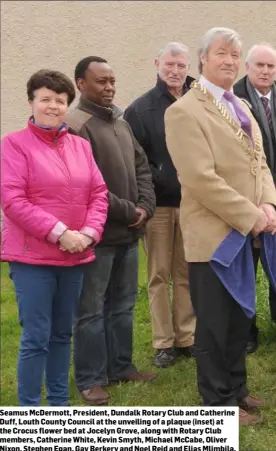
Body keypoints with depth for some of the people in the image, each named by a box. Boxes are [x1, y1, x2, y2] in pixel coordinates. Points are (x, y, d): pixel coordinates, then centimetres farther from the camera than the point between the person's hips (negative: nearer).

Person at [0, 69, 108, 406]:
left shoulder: (80, 145, 10)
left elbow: (98, 193, 9)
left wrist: (89, 232, -9)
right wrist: (59, 233, -19)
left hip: (74, 256, 5)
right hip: (32, 256, -5)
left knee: (62, 334, 15)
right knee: (36, 337, -3)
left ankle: (59, 403, 28)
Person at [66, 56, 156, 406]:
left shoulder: (121, 123, 12)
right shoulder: (76, 127, -14)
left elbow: (142, 167, 14)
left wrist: (145, 207, -2)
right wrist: (128, 212, -13)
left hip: (128, 232, 8)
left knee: (123, 304, 17)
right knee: (92, 310, 2)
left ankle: (121, 366, 30)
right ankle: (91, 379, 13)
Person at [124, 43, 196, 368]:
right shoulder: (141, 109, -2)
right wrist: (161, 179, -11)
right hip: (159, 204, -2)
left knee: (187, 273, 11)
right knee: (159, 275, 6)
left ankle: (186, 337, 22)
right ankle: (164, 342, 15)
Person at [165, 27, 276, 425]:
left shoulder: (241, 106, 15)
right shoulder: (184, 111, -13)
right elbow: (201, 178, -21)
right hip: (214, 234, -8)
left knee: (240, 318, 17)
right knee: (215, 324, 5)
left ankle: (236, 388, 33)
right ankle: (219, 401, 20)